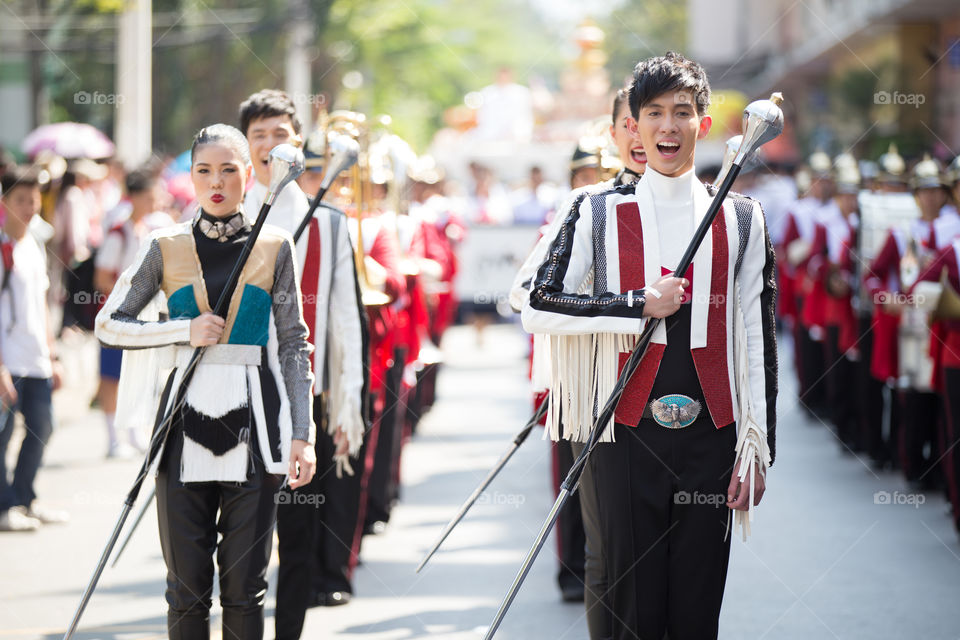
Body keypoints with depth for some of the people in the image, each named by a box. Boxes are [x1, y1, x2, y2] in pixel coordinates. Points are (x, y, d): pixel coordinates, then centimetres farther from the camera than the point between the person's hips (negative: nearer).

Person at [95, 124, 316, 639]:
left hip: (252, 423, 0)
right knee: (187, 587, 2)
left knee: (244, 587, 1)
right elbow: (108, 325, 7)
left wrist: (302, 434, -1)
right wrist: (185, 330, -7)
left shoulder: (274, 247, 6)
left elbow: (294, 346, 7)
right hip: (187, 423, 1)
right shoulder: (166, 248, 7)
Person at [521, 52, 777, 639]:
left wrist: (757, 450, 1)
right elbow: (539, 309, -2)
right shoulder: (600, 214, 4)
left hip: (710, 436, 1)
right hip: (629, 432, -1)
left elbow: (759, 341, 6)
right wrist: (640, 306, -11)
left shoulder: (741, 220, 7)